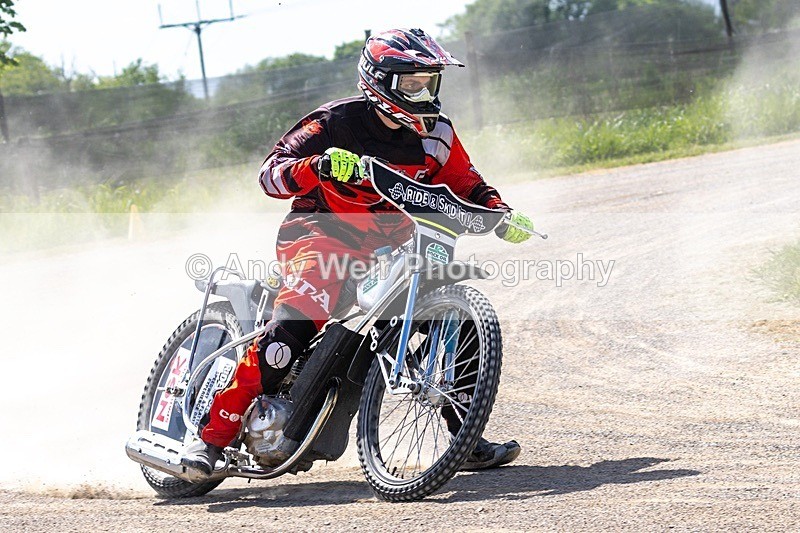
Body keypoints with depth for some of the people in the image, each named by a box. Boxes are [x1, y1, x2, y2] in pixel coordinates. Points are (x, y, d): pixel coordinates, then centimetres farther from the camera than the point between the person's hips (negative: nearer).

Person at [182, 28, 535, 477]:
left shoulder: (435, 133, 6)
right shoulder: (338, 123, -10)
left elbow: (467, 186, 15)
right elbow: (272, 174, -16)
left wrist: (500, 214, -6)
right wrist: (318, 166, -37)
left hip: (394, 247, 6)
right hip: (324, 236, -6)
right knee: (293, 327, -29)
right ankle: (214, 436, -23)